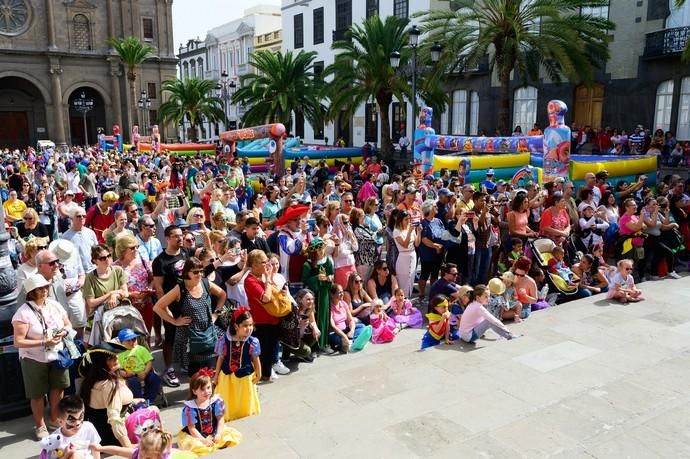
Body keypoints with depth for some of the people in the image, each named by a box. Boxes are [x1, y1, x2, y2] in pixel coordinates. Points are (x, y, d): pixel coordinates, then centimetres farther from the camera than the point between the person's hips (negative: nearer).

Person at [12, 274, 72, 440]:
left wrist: (64, 332, -13)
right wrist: (43, 342, -26)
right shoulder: (23, 313, -19)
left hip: (57, 355, 5)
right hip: (34, 360, -5)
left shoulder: (54, 305, -3)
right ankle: (40, 426, 31)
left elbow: (68, 324, 9)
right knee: (38, 394, 10)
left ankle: (54, 420, 39)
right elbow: (18, 342, -20)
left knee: (58, 388, 17)